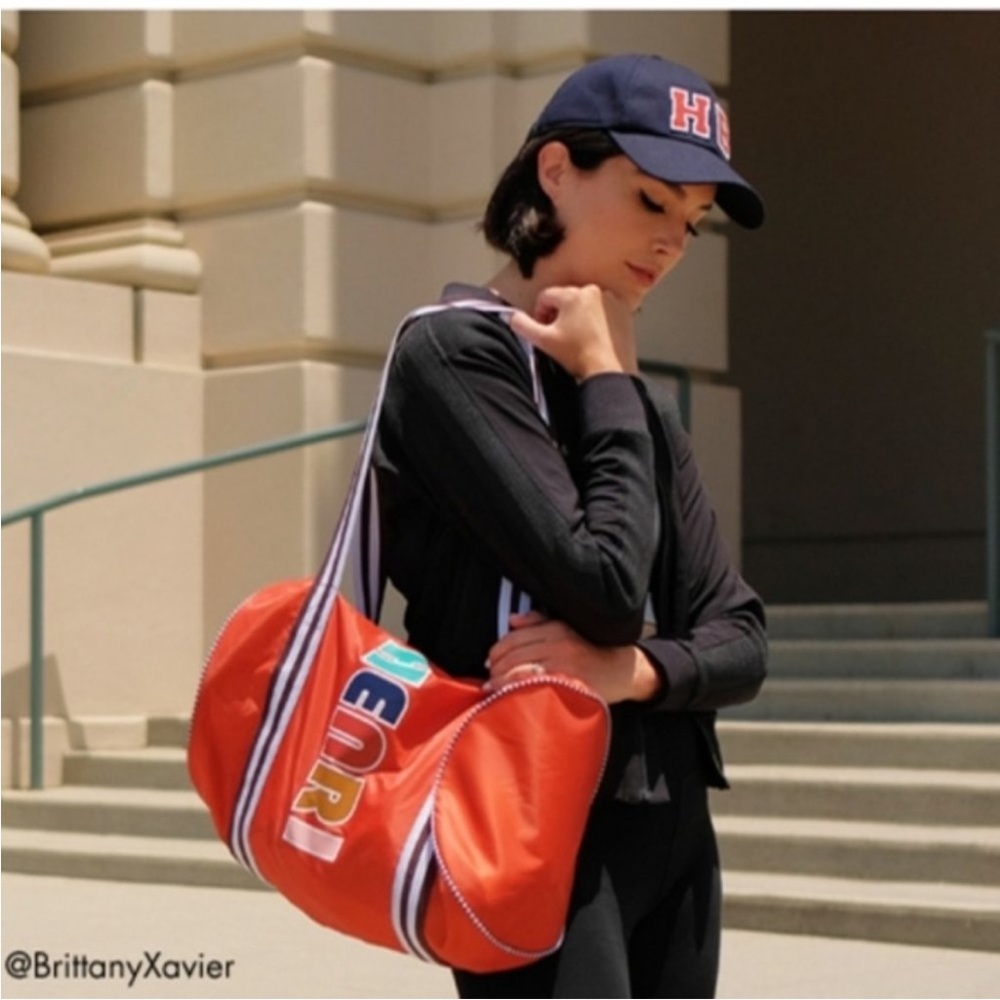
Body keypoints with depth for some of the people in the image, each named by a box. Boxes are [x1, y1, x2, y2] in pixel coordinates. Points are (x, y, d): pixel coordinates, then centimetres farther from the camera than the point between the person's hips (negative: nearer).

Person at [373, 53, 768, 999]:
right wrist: (608, 382, -6)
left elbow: (740, 638, 10)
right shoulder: (457, 351, -7)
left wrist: (635, 669, -11)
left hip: (671, 826, 7)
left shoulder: (639, 400, 17)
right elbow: (603, 591, -17)